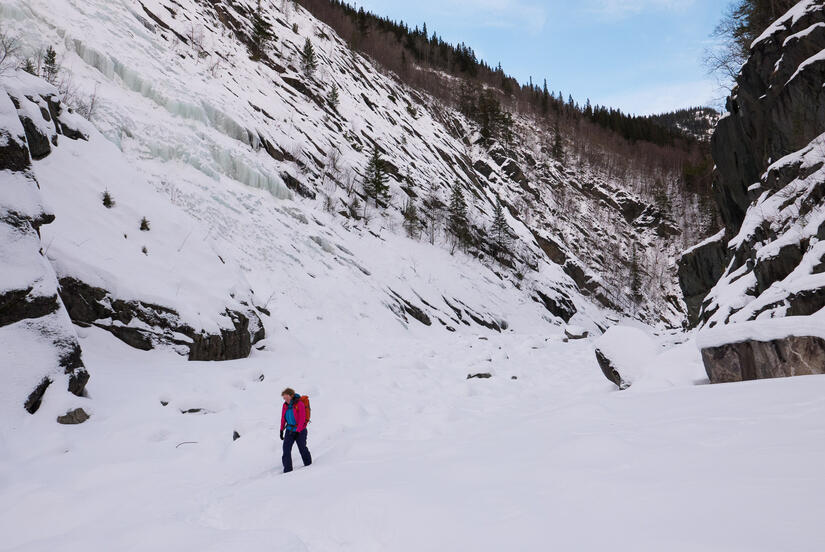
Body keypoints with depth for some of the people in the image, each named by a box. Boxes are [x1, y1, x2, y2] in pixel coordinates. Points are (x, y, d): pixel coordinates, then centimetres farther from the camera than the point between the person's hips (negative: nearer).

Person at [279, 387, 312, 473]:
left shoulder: (299, 404, -16)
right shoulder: (285, 405, 2)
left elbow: (302, 419, -16)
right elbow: (283, 418, 11)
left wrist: (297, 431, -19)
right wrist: (281, 430, 9)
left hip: (300, 430, -5)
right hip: (290, 430, 5)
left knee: (302, 448, 6)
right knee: (286, 448, -8)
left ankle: (308, 464, 28)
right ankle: (287, 469, -5)